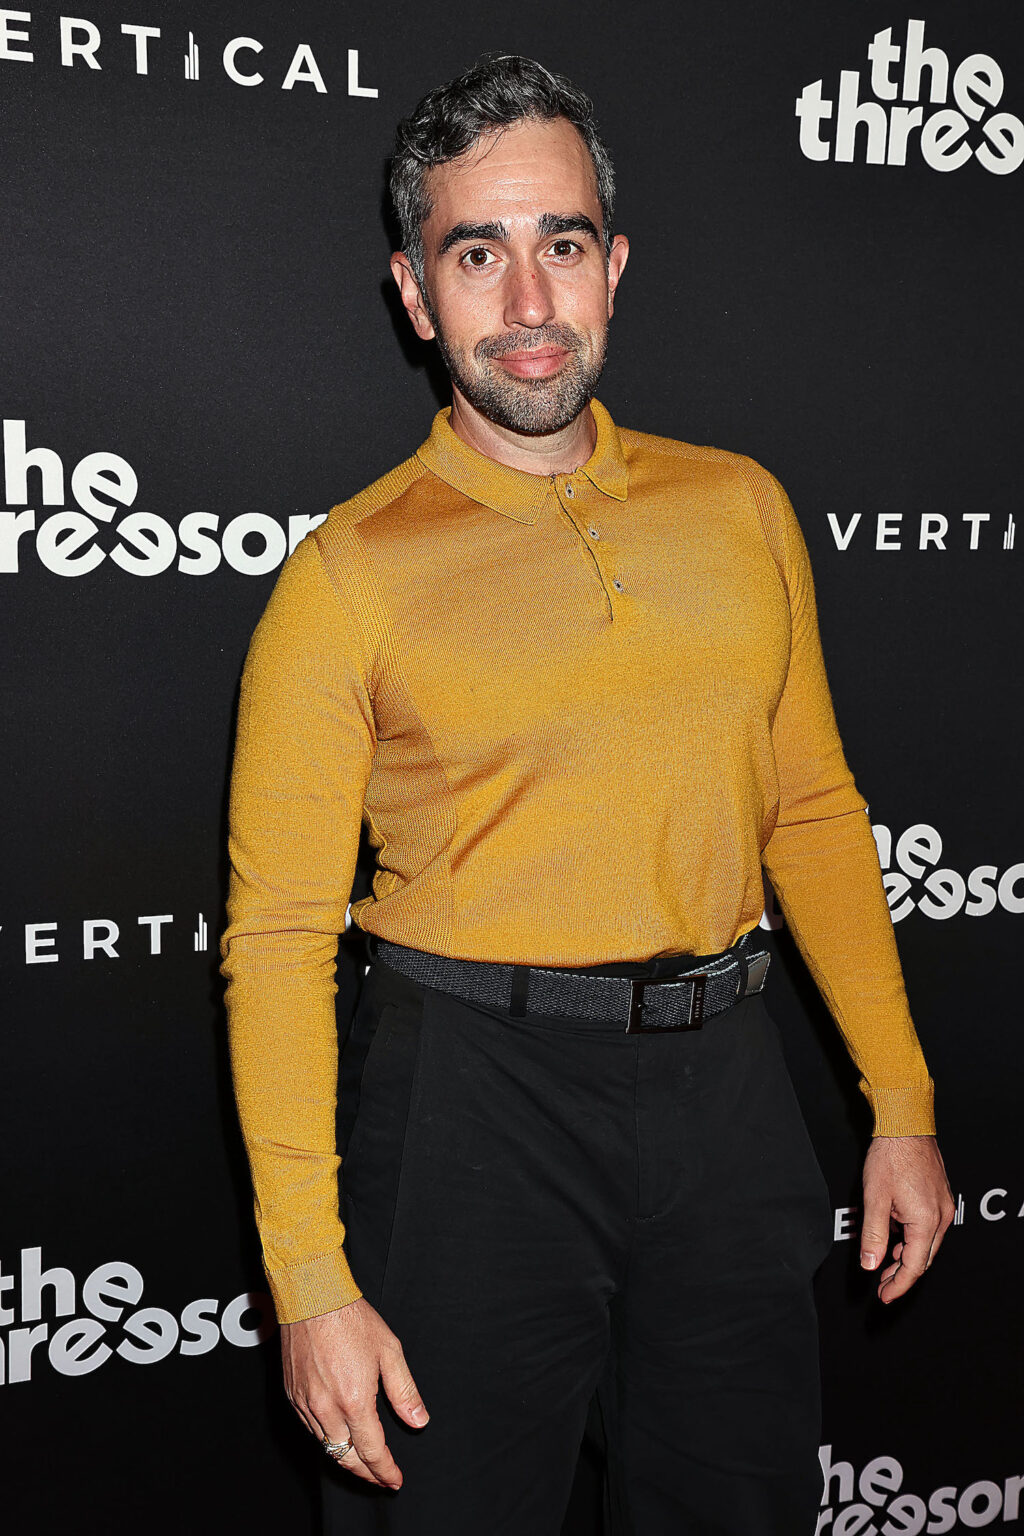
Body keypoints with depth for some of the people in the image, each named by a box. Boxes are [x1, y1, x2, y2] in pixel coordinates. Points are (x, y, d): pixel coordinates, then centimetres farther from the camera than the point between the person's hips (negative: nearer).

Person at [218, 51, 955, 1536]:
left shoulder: (743, 509, 5)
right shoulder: (348, 575, -7)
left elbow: (813, 813, 12)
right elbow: (278, 933, -8)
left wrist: (903, 1104, 9)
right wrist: (312, 1279, -12)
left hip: (723, 1080, 4)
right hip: (477, 1091, -3)